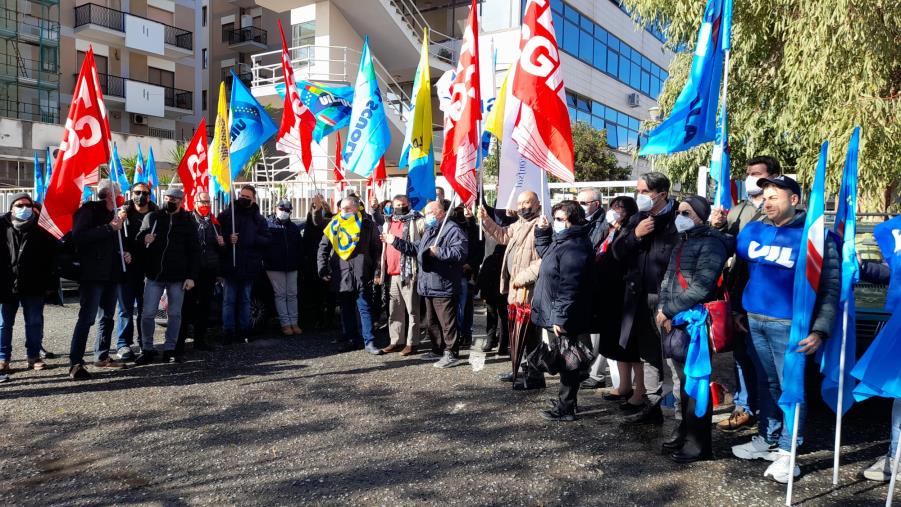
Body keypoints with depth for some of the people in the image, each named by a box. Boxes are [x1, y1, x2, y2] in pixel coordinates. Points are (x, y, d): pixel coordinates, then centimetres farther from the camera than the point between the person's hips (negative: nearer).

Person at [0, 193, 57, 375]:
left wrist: (51, 283, -2)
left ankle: (33, 356, 19)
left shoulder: (41, 227, 1)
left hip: (33, 286, 0)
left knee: (35, 323, 8)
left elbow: (52, 256, 2)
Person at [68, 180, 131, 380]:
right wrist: (109, 228, -21)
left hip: (111, 274, 8)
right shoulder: (89, 210, -5)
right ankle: (75, 363, -7)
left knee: (107, 318, 13)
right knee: (87, 318, -10)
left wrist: (123, 254, 10)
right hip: (93, 274, -8)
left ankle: (102, 356, 23)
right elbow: (78, 236, -19)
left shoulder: (113, 214, 18)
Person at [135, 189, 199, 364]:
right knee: (148, 314, 0)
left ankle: (170, 349, 18)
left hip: (178, 277, 0)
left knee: (174, 314, 7)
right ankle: (147, 349, 14)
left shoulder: (188, 221, 4)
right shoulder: (152, 217, 6)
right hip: (154, 275, 1)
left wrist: (191, 276, -5)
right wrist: (144, 239, -14)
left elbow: (194, 251, 3)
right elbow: (138, 237, 12)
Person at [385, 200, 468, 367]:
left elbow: (460, 253, -25)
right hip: (429, 286, 10)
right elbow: (416, 249, 24)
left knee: (447, 322, -5)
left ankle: (451, 354, 2)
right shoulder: (429, 231, 20)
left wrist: (438, 252, -24)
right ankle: (438, 350, 29)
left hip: (444, 287, -10)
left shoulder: (453, 230, -11)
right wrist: (395, 241, 20)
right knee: (432, 322, 17)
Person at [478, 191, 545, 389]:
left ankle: (535, 376, 6)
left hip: (530, 289, -10)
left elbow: (544, 260, -22)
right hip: (516, 287, 10)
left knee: (529, 333, -4)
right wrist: (486, 220, 21)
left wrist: (523, 277, -22)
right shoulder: (519, 225, 17)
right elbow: (502, 235, 34)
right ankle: (523, 370, 30)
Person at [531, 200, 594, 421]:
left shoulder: (574, 247, -22)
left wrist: (560, 317, -25)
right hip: (558, 315, 11)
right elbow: (545, 253, 31)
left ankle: (565, 409, 10)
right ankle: (565, 404, 30)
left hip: (565, 318, -11)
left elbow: (569, 287, -26)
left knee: (568, 364, 0)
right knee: (566, 362, 18)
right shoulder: (563, 241, 12)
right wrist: (543, 231, 17)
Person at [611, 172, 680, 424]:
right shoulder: (637, 219, 12)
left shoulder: (677, 219, -11)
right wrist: (635, 234, -10)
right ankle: (651, 405, 30)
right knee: (648, 356, 17)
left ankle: (682, 409, 5)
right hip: (641, 298, 7)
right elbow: (617, 252, 6)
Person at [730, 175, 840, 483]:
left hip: (789, 325, -5)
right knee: (766, 384, 16)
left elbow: (831, 285, -9)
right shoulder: (752, 231, 6)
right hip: (754, 320, 5)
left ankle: (786, 451, 14)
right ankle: (766, 439, 29)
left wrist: (820, 330, -15)